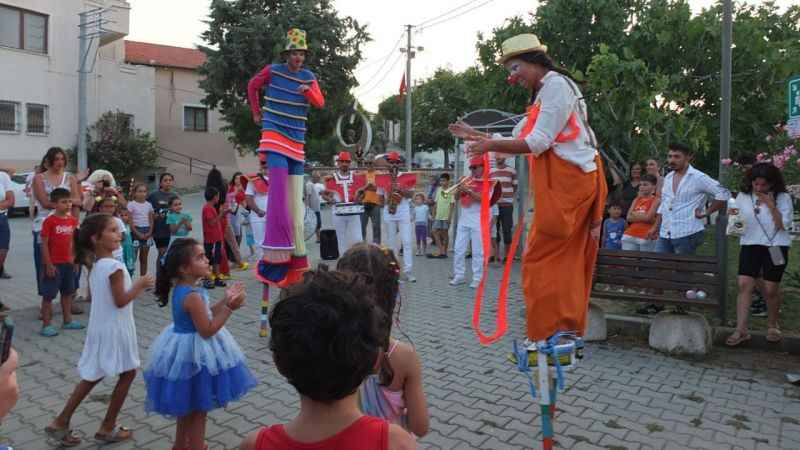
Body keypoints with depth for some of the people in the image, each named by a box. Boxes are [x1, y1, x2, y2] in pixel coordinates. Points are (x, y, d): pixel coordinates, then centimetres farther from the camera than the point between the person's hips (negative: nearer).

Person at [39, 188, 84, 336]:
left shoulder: (73, 220, 5)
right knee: (49, 295, 2)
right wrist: (49, 264, -15)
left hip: (68, 263, 7)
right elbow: (44, 245, -13)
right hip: (54, 264, -7)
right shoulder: (49, 221, -13)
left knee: (68, 292, 15)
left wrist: (74, 260, 11)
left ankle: (67, 321, 27)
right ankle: (46, 325, 9)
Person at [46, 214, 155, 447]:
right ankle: (107, 428, 18)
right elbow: (120, 301, -23)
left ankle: (61, 422, 23)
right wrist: (140, 285, -12)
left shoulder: (94, 265, 5)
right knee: (128, 373, 9)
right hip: (115, 329, -8)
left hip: (100, 327, 8)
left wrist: (137, 287, 13)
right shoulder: (115, 266, -23)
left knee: (93, 376, 19)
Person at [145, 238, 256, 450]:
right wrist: (229, 308, -28)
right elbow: (207, 330, -26)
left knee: (186, 407, 26)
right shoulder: (193, 296, -27)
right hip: (193, 354, -10)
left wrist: (225, 300, 6)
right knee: (198, 409, 7)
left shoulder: (180, 289, 3)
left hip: (183, 351, 10)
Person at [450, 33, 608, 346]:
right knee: (567, 262, 11)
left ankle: (548, 337, -3)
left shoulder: (556, 85, -8)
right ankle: (569, 333, 19)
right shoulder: (544, 93, 23)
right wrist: (478, 137, 18)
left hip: (568, 184, -10)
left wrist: (491, 146, -12)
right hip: (564, 184, 10)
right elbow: (519, 141, 23)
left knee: (541, 261, -8)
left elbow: (538, 143, -17)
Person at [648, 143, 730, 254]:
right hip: (664, 234, 6)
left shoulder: (698, 177, -6)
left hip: (687, 234, -6)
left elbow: (723, 194, -9)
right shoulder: (668, 178, 15)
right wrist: (655, 227, 18)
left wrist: (706, 212, -8)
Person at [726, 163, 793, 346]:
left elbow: (784, 225, -12)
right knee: (744, 285, -8)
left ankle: (772, 326, 28)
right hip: (750, 246, 2)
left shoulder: (783, 198, -4)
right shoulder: (743, 196, 3)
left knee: (771, 289, 3)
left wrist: (771, 205, -20)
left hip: (775, 248, -2)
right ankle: (741, 330, -6)